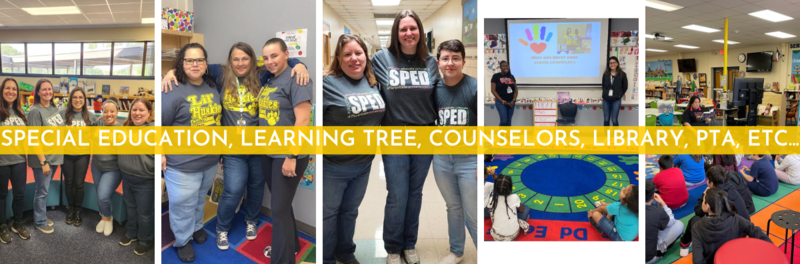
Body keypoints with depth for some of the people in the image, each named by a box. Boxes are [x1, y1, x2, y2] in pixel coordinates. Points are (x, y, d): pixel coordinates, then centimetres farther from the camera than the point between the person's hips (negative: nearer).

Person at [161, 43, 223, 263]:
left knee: (200, 198, 24)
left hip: (210, 160, 6)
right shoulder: (174, 91, -17)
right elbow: (159, 123, -12)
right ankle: (182, 240, 26)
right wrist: (160, 154, -12)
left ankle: (196, 227, 46)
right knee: (183, 204, 6)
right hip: (183, 163, -6)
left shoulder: (212, 88, 4)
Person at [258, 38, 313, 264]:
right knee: (279, 203, 20)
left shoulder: (297, 78, -15)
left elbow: (303, 120, -21)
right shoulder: (269, 81, 10)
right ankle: (291, 244, 38)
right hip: (268, 153, 8)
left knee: (280, 208, -4)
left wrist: (292, 156, -22)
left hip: (287, 154, -8)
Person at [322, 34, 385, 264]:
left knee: (350, 211, 22)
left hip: (364, 164, 6)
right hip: (333, 166, -6)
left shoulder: (373, 83, 4)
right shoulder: (328, 84, -17)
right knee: (328, 214, 11)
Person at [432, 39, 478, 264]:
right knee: (453, 207, 19)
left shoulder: (474, 88, -12)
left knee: (473, 215, 3)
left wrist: (482, 163, -12)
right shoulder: (434, 89, 0)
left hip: (469, 160, -4)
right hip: (441, 159, 4)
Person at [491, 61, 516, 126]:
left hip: (511, 102, 4)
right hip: (501, 102, -4)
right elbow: (493, 90, -6)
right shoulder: (496, 76, -2)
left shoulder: (511, 77, 12)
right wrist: (502, 101, -12)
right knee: (504, 121, -14)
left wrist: (513, 100, -4)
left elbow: (515, 90, 13)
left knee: (508, 122, 5)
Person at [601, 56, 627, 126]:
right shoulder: (605, 74, 4)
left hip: (616, 100, -2)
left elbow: (625, 87, 6)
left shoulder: (622, 74, -1)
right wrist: (605, 93, 2)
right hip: (606, 100, 2)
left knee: (614, 120, -2)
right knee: (606, 119, 7)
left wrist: (619, 95, 1)